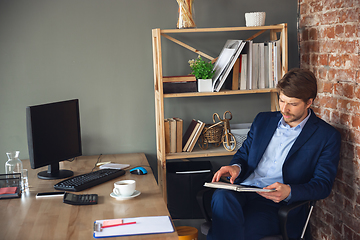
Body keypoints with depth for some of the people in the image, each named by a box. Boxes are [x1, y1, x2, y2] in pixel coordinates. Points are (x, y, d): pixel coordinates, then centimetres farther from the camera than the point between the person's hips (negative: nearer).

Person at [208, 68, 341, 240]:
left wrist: (288, 191, -20)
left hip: (279, 204, -4)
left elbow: (323, 185, -1)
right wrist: (236, 167, -2)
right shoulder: (263, 120, 19)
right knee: (222, 197, -35)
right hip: (242, 192, 4)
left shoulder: (328, 136, 5)